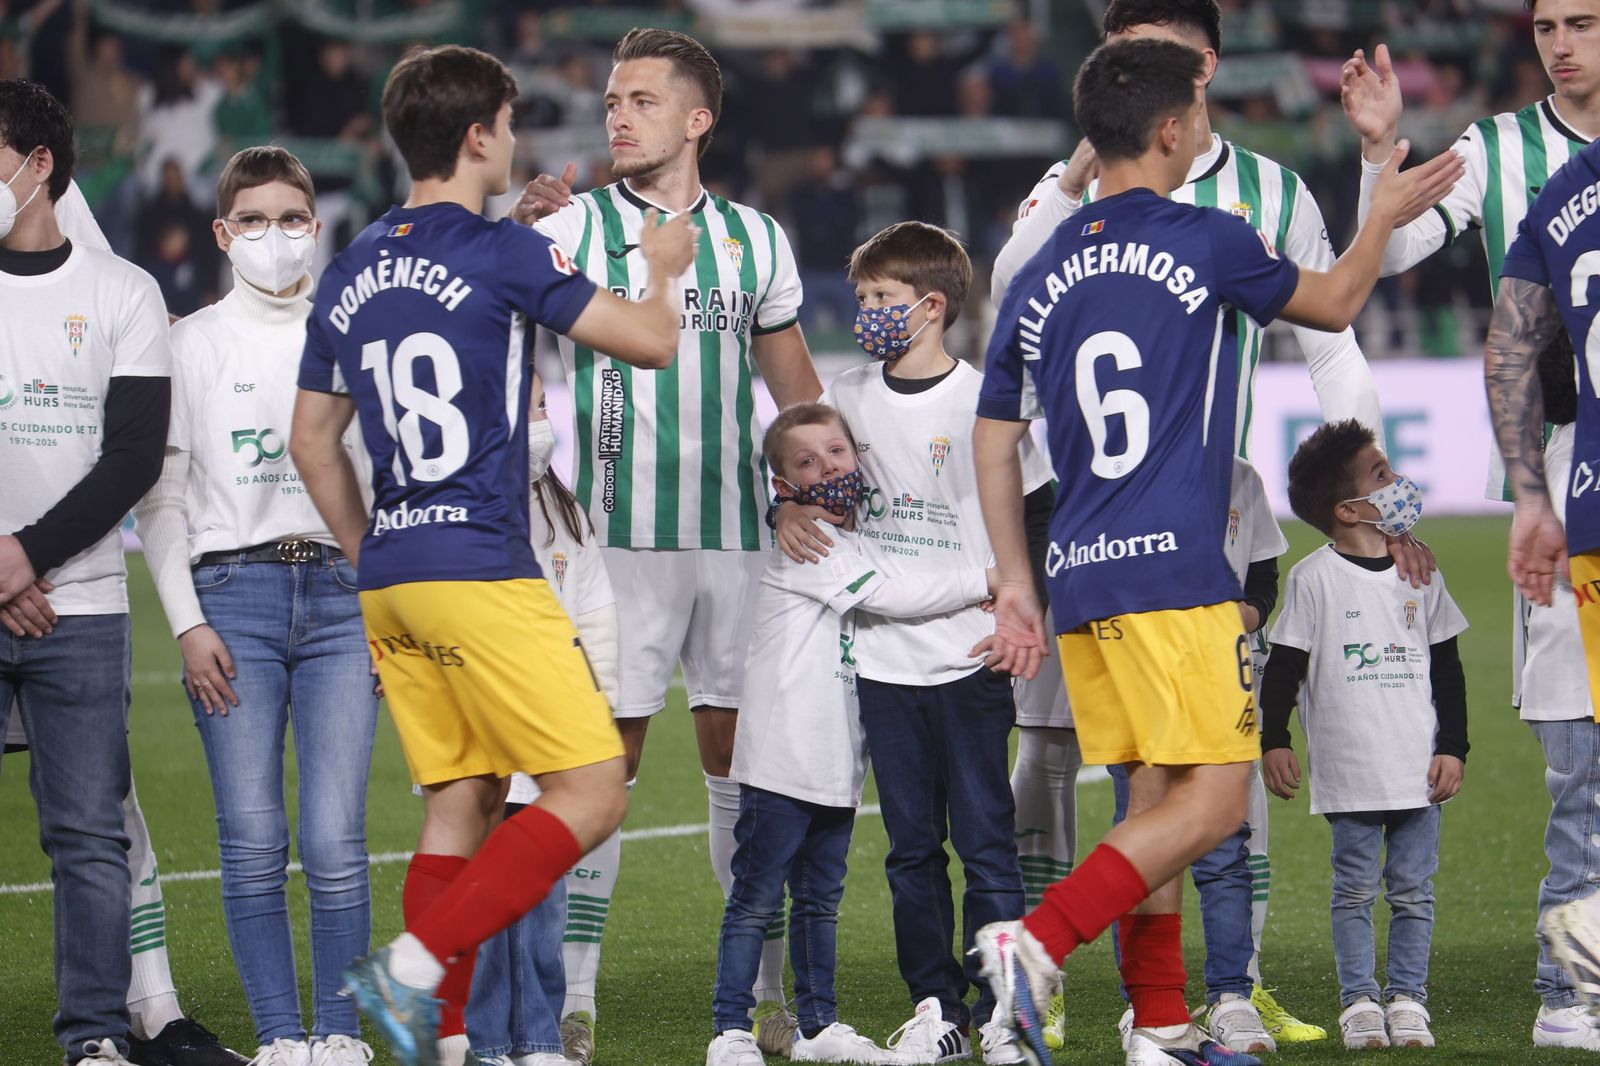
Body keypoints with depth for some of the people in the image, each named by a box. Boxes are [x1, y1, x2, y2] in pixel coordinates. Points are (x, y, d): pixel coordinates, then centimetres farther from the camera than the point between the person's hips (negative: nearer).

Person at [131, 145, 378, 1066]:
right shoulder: (193, 343, 8)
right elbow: (160, 496, 5)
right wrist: (188, 622, -4)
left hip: (339, 595, 0)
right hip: (233, 591, 0)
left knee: (336, 843, -8)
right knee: (254, 843, -4)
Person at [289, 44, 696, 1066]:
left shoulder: (353, 270, 13)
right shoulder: (504, 252, -8)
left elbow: (312, 438, 19)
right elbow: (652, 342, -4)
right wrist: (663, 269, 16)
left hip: (390, 575, 8)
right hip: (480, 571, -8)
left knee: (460, 801, 12)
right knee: (592, 794, -6)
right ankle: (415, 964, -17)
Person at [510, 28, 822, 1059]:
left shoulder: (755, 238, 11)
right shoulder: (574, 224, 1)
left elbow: (795, 382, 21)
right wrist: (523, 228, -36)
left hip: (734, 536, 3)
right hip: (615, 538, -3)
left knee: (743, 758, 6)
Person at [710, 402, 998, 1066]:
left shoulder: (860, 548, 16)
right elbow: (890, 598, -18)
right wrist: (983, 582, -12)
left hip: (837, 761, 8)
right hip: (782, 756, -8)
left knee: (820, 898, 15)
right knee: (757, 899, -5)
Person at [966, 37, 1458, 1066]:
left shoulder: (1043, 275, 13)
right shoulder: (1204, 242, -3)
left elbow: (994, 447, 15)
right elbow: (1336, 303, 14)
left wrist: (1018, 585, 21)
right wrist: (1386, 212, 30)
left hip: (1078, 577, 7)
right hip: (1172, 570, -7)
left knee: (1156, 796, 12)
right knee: (1212, 798, -8)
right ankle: (1039, 941, -24)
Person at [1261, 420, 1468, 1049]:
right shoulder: (1315, 578, -2)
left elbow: (1447, 669, 13)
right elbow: (1283, 667, 1)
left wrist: (1452, 749, 8)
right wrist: (1273, 742, -6)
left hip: (1419, 769, 3)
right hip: (1349, 773, -3)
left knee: (1413, 890, 4)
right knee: (1356, 889, 1)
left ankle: (1408, 999, 11)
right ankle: (1359, 1002, 8)